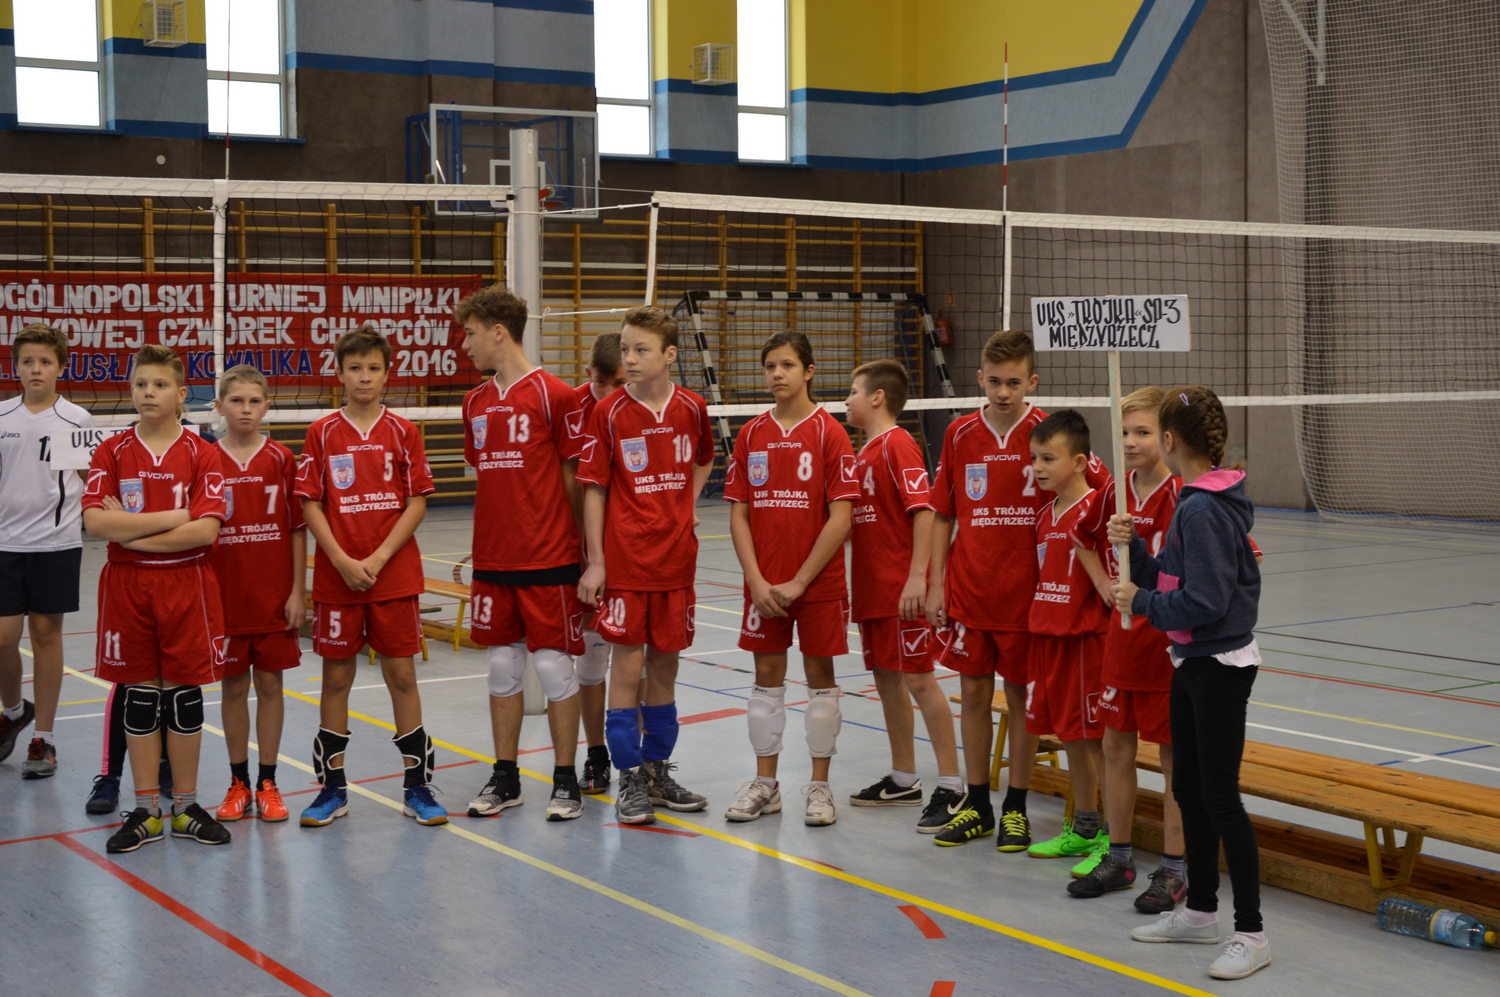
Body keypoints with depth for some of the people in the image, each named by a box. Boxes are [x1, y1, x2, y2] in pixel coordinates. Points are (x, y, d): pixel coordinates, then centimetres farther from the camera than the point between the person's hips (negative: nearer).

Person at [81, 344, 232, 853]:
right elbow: (95, 521, -11)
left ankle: (186, 807, 16)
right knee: (139, 696, 6)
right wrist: (174, 516, -15)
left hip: (187, 586, -1)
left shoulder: (201, 454, -3)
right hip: (127, 586, 1)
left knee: (184, 694, 4)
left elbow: (206, 530, -13)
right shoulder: (112, 452, 2)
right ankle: (146, 811, 15)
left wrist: (132, 533, -13)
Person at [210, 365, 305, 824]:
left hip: (275, 594, 0)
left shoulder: (282, 460, -1)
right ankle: (238, 783, 18)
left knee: (270, 684, 5)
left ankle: (268, 784, 14)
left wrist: (298, 592, -3)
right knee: (234, 687, 7)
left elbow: (297, 529, 1)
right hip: (225, 594, 0)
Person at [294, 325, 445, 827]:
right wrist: (344, 562, -12)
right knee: (336, 677, 6)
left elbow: (417, 503, -2)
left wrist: (378, 559, -12)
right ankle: (332, 789, 15)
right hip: (335, 577, 0)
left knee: (402, 675, 4)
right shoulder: (322, 433, 1)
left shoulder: (403, 431, 2)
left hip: (395, 574, 0)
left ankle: (416, 785, 12)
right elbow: (310, 504, -2)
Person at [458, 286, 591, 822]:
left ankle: (566, 782, 10)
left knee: (554, 665, -1)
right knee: (502, 666, 11)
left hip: (548, 560, -6)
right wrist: (482, 547, 11)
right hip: (492, 560, 6)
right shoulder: (476, 402, 11)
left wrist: (582, 550, -4)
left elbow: (573, 479, -5)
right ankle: (504, 778, 21)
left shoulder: (555, 395, -8)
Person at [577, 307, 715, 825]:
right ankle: (630, 781, 9)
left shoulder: (692, 407, 1)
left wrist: (687, 506, 6)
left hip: (676, 559, 3)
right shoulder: (609, 412, -7)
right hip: (624, 562, -3)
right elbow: (594, 489, -5)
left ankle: (658, 771, 24)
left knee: (665, 666, 11)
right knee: (626, 666, -2)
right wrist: (595, 561, -8)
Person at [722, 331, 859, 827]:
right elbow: (738, 513, 4)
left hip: (818, 582, -3)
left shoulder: (829, 433, -7)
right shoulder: (751, 434, 4)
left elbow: (840, 517, -11)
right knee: (766, 676, 9)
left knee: (819, 675, 5)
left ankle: (819, 786, 14)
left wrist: (798, 582, -13)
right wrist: (757, 581, -8)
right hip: (764, 585, 3)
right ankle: (765, 784, 19)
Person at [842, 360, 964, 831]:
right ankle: (903, 779, 25)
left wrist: (917, 576, -24)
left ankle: (951, 787, -2)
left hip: (901, 588, -9)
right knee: (886, 679, 14)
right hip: (871, 587, 9)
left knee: (919, 679, -7)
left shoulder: (898, 444, -12)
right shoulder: (863, 451, 15)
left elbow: (923, 510, -19)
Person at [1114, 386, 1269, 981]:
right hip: (1193, 663, 10)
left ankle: (1250, 933, 5)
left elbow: (1205, 602, -26)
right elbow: (1174, 579, 11)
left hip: (1221, 666, -10)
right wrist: (1133, 548, -1)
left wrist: (1141, 601, -14)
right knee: (1188, 789, 16)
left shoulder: (1202, 510, -21)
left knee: (1220, 797, -4)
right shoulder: (1196, 502, 9)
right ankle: (1200, 913, 29)